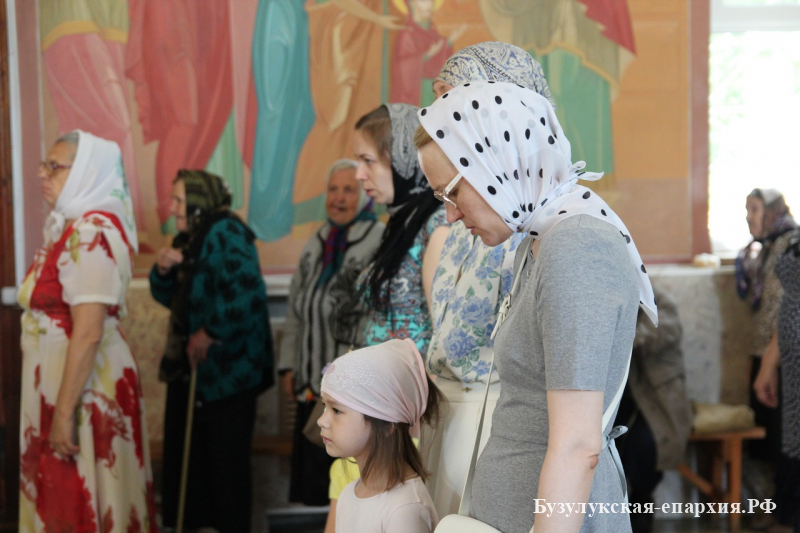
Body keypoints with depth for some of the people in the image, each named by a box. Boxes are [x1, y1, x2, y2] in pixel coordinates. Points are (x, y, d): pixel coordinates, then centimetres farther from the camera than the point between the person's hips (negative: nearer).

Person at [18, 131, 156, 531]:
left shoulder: (92, 233, -18)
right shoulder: (73, 227, 11)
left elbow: (88, 332, -23)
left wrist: (65, 412, -22)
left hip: (85, 387, -9)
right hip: (61, 382, 9)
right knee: (66, 496, 15)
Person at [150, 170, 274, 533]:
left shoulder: (226, 233, -16)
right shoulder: (189, 239, 12)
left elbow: (247, 294, -29)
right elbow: (170, 298, 19)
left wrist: (209, 333, -20)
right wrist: (163, 271, -1)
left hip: (226, 370, -9)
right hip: (189, 367, 9)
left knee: (225, 458, 1)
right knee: (186, 455, 14)